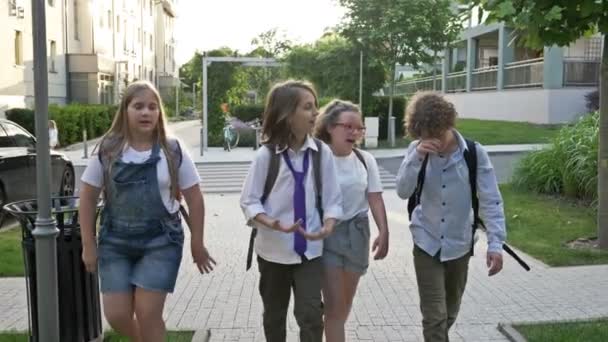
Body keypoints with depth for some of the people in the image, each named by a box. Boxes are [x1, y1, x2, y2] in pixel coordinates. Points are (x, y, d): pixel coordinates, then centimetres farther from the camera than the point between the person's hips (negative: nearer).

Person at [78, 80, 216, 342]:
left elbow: (194, 199, 1)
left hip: (161, 242, -2)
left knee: (148, 313, -4)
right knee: (116, 315, 3)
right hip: (116, 242, 2)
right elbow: (88, 198, 3)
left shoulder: (173, 152, -5)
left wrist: (197, 243, 2)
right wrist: (89, 245, 2)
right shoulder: (108, 151, -3)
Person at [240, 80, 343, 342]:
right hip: (273, 249, 0)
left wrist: (328, 226, -19)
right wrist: (271, 223, -25)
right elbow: (249, 201, -7)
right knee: (274, 315, 16)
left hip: (309, 248, 0)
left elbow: (332, 198, -1)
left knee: (311, 315, -6)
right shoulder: (266, 155, -12)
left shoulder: (322, 152, -7)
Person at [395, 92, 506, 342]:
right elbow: (403, 191, -15)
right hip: (427, 244, -1)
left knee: (450, 312, 21)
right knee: (434, 316, -6)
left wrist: (495, 244, -19)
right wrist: (417, 157, -27)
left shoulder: (474, 153, -11)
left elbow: (491, 201, -11)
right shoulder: (417, 150, -7)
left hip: (459, 244, 1)